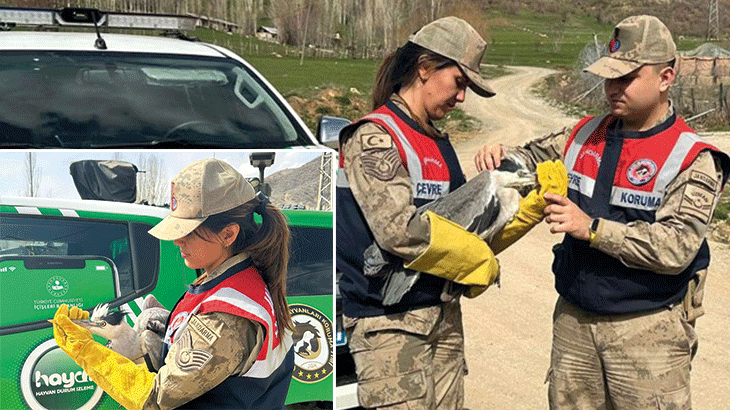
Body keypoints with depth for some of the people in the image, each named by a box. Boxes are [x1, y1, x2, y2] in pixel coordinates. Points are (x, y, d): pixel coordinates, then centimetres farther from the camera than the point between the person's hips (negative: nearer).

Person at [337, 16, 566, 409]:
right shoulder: (375, 137, -11)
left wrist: (534, 203, 5)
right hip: (390, 322, -8)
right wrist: (479, 261, -12)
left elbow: (468, 223, 15)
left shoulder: (438, 144, 16)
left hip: (444, 316, 8)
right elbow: (400, 230, -24)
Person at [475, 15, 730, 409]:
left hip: (647, 330, -5)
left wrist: (593, 229, -26)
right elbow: (534, 158, 20)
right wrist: (501, 157, -3)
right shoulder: (586, 134, 7)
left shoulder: (692, 160, -10)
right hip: (574, 319, 5)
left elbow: (676, 247, -21)